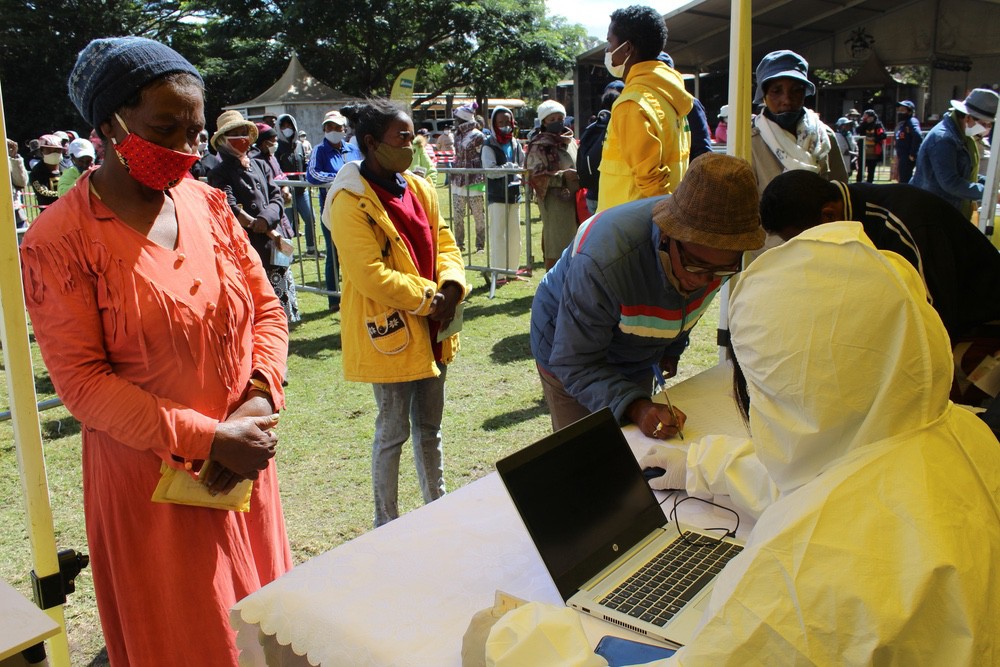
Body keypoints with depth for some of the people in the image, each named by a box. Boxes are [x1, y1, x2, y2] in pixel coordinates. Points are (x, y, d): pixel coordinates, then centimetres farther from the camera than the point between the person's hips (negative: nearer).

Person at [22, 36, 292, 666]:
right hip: (150, 478, -4)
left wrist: (259, 399, -12)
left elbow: (267, 307, 5)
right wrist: (206, 440, -20)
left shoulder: (208, 203, 2)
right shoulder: (59, 238, -13)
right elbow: (81, 379, -15)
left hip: (243, 462, 4)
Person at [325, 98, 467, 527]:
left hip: (431, 330, 7)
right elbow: (370, 275, -23)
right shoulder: (350, 202, -16)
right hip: (389, 331, -7)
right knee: (393, 431, 6)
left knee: (429, 426, 19)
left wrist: (451, 286, -10)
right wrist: (428, 298, -18)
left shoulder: (420, 188, 8)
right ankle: (387, 523, 24)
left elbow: (444, 244, 10)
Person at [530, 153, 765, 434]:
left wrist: (673, 347, 11)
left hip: (638, 359, 5)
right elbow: (575, 363, -37)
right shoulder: (603, 263, -43)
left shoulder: (719, 254, -22)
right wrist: (634, 407, -48)